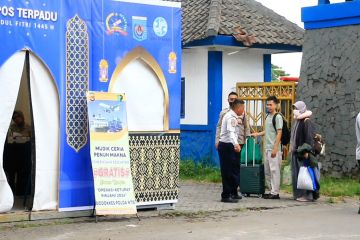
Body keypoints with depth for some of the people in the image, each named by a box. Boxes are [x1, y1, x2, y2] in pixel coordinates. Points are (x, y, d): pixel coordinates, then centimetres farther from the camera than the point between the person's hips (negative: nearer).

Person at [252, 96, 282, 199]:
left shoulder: (278, 117, -9)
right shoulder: (268, 116, 16)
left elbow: (279, 133, -14)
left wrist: (275, 148, -18)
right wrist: (257, 134, 14)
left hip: (274, 149, -9)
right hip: (267, 148, 9)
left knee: (274, 170, -7)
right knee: (267, 171, 11)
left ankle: (275, 192, -4)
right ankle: (272, 191, 19)